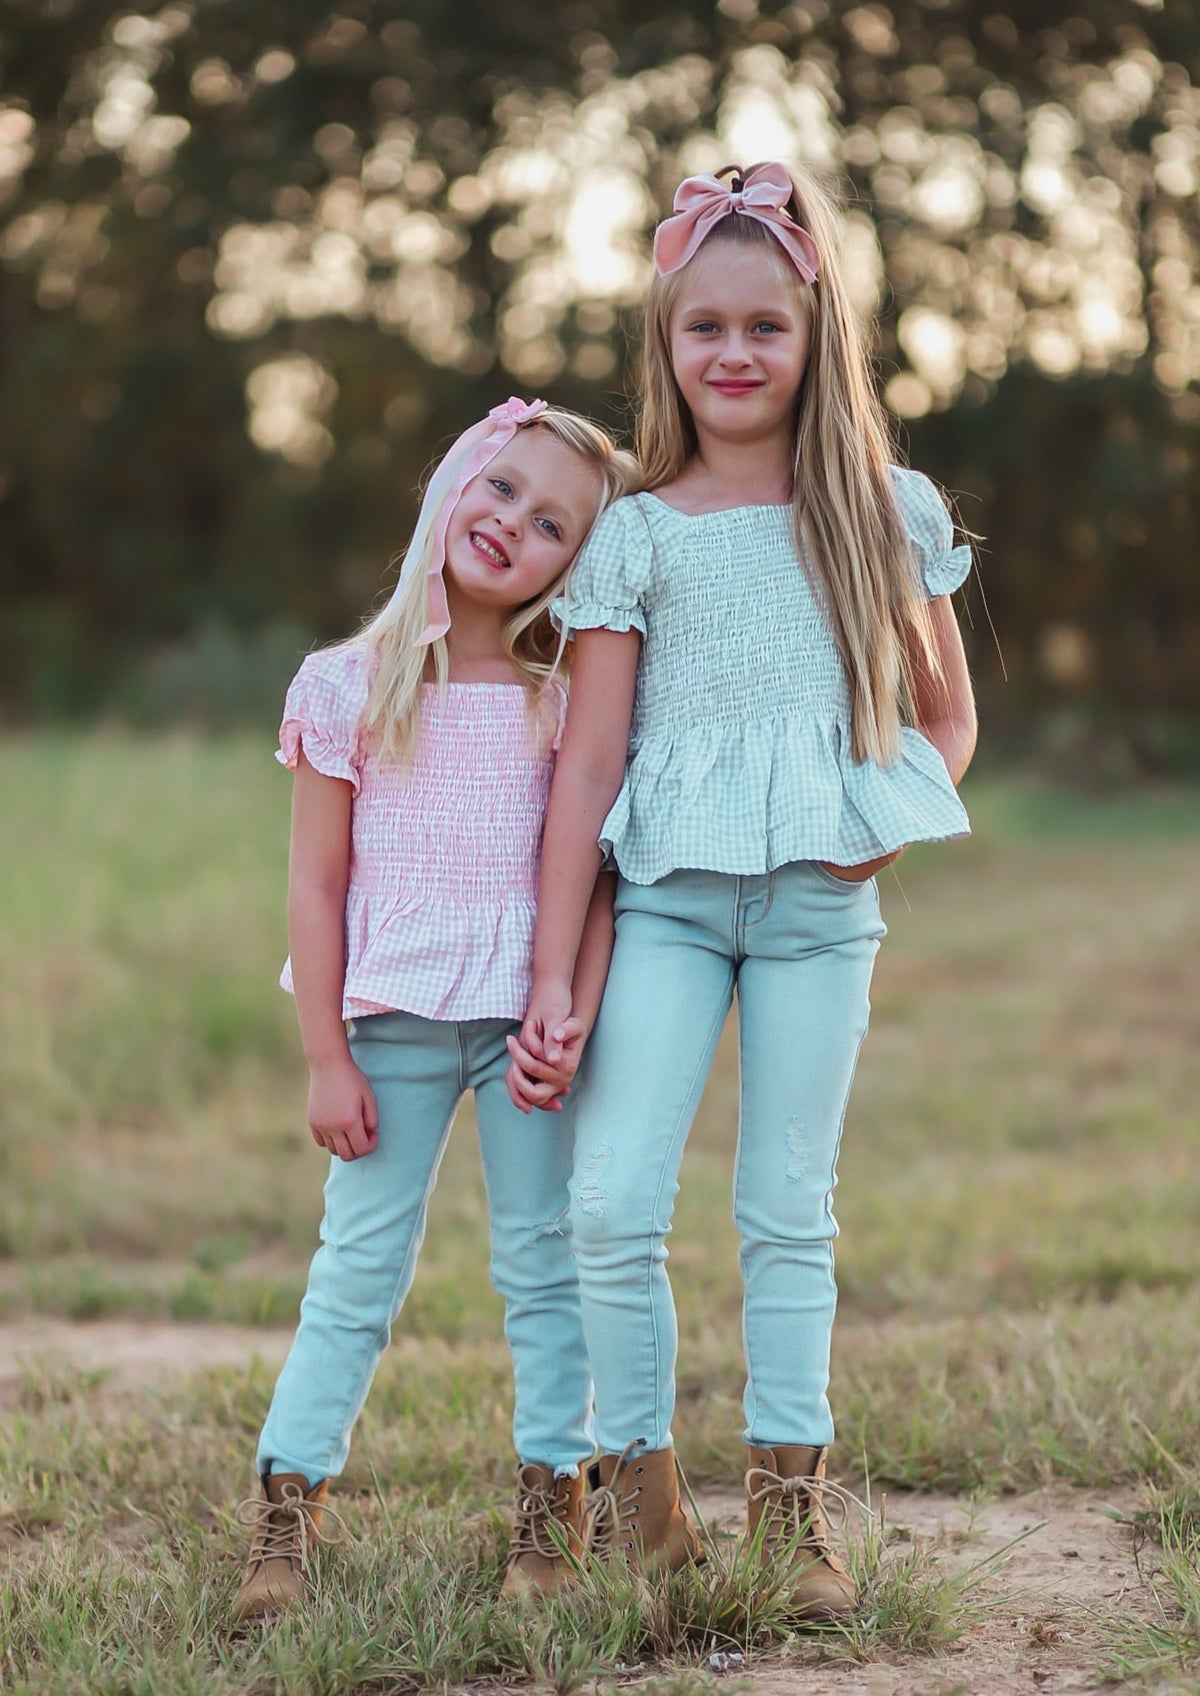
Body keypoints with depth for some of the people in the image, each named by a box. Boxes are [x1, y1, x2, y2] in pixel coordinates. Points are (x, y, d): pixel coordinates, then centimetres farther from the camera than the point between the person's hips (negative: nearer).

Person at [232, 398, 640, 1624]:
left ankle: (553, 1497, 16)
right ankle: (288, 1499, 12)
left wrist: (574, 1015, -16)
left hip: (523, 1014, 0)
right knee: (358, 1266, 5)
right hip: (393, 1023, 0)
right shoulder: (348, 689, -2)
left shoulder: (570, 700, -1)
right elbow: (316, 886, -1)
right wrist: (325, 1059, -4)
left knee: (544, 1264, 6)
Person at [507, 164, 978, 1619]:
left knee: (788, 1210, 6)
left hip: (820, 901, 1)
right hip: (665, 896, -1)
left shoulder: (888, 514, 6)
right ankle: (639, 1498, 5)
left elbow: (947, 716, 15)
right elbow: (586, 763, -1)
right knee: (612, 1201, -9)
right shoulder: (633, 535, 2)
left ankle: (789, 1505, 14)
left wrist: (894, 826, -6)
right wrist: (551, 981, -5)